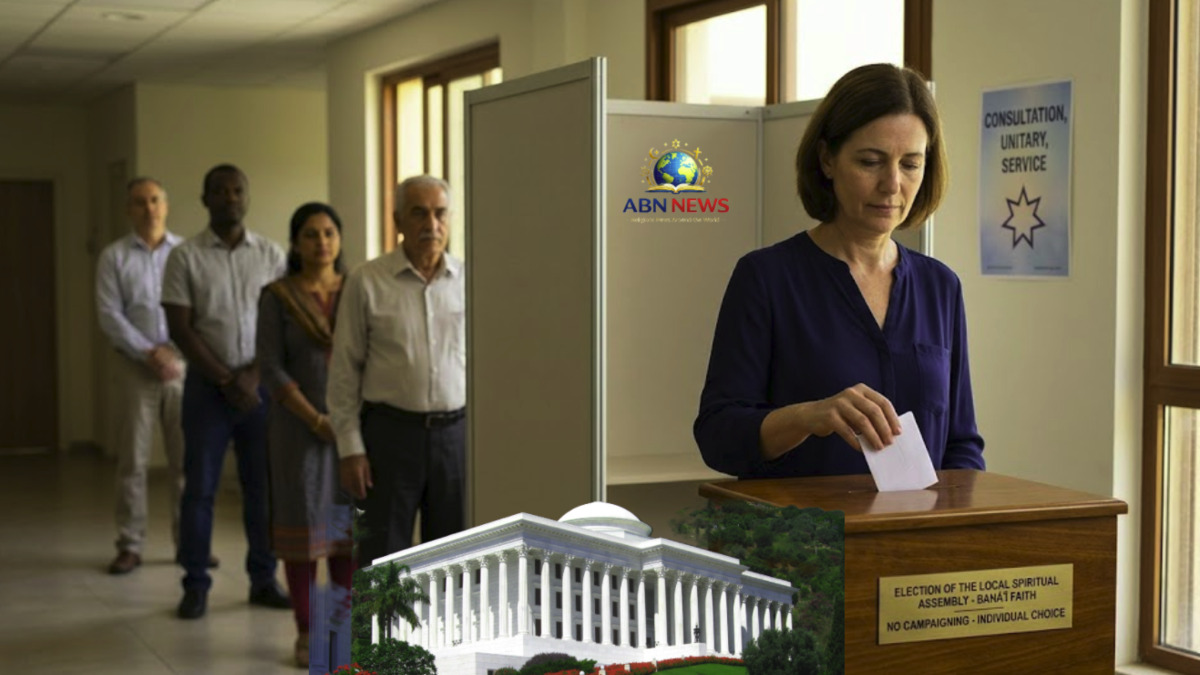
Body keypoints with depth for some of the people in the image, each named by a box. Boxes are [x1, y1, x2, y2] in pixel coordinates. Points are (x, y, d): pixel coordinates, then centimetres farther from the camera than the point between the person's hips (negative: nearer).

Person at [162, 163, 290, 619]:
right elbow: (180, 329, -5)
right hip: (207, 385, -2)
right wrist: (226, 380, -10)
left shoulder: (271, 255, 5)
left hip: (260, 384, 2)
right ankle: (195, 585, 10)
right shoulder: (185, 257, -1)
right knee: (200, 487, 1)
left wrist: (253, 376, -9)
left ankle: (263, 579, 16)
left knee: (263, 485, 5)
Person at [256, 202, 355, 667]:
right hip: (299, 426, -2)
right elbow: (271, 369, -9)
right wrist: (317, 421, -16)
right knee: (303, 526, 1)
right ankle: (306, 634, 11)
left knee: (348, 523, 5)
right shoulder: (277, 297, -4)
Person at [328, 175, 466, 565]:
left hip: (455, 431, 2)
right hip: (391, 431, -2)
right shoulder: (367, 282, -2)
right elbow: (344, 371, -1)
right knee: (382, 557, 2)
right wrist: (350, 449, -5)